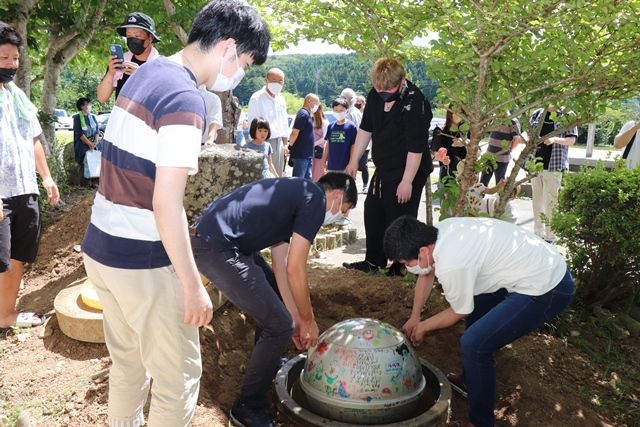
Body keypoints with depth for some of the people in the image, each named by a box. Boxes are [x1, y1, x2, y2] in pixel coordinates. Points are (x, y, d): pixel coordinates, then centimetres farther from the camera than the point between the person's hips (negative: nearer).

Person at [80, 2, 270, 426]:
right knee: (178, 379, 9)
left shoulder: (145, 73, 9)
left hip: (99, 249, 9)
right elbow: (166, 204, -24)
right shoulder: (186, 99, -20)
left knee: (128, 364, 25)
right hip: (144, 264, -9)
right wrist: (193, 287, -16)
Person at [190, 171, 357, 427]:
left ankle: (268, 362, 47)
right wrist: (307, 320, 4)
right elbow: (295, 268, -9)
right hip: (216, 249, -11)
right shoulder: (315, 199, -7)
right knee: (279, 325, -4)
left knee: (274, 291, 28)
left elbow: (280, 265, 20)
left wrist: (295, 315, 21)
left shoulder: (295, 194, 21)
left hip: (214, 240, 11)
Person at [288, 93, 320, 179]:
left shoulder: (307, 115, 16)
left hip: (306, 155, 10)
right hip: (300, 154, -10)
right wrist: (290, 148, -9)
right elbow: (295, 133, -19)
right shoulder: (303, 114, -14)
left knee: (307, 179, 14)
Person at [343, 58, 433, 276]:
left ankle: (402, 266, 16)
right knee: (372, 213, 14)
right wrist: (354, 160, 13)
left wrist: (407, 181, -23)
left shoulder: (414, 102, -23)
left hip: (407, 172, -8)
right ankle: (374, 260, 30)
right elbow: (365, 129, 12)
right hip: (383, 169, 8)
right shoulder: (375, 95, -1)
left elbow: (416, 146, -23)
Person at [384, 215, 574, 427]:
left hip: (546, 290, -10)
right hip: (545, 265, 10)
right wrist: (414, 317, 23)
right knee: (475, 308, 25)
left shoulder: (451, 264, -28)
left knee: (474, 343, -11)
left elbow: (460, 312, -8)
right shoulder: (440, 231, -4)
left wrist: (423, 327, 8)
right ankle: (471, 382, 41)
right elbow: (427, 273, 15)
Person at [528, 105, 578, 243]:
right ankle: (538, 232, 21)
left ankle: (550, 236, 2)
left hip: (553, 165, -4)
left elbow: (572, 139, -5)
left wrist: (555, 139, -23)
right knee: (536, 198, 10)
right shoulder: (537, 114, 10)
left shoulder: (566, 115, -1)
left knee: (550, 201, -5)